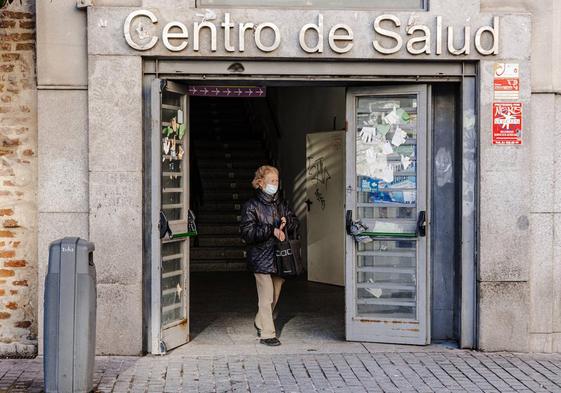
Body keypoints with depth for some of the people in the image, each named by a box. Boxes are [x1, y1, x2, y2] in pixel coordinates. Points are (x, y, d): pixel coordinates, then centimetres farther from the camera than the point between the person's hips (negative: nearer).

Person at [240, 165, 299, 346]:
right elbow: (247, 232, -14)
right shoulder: (251, 206, -6)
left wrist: (286, 222, -5)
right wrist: (272, 230, -18)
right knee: (266, 298, -6)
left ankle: (260, 322, 36)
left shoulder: (281, 204, 12)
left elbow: (295, 224, 18)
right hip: (261, 259, -6)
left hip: (280, 257, 6)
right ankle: (267, 334, 2)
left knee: (275, 296, 14)